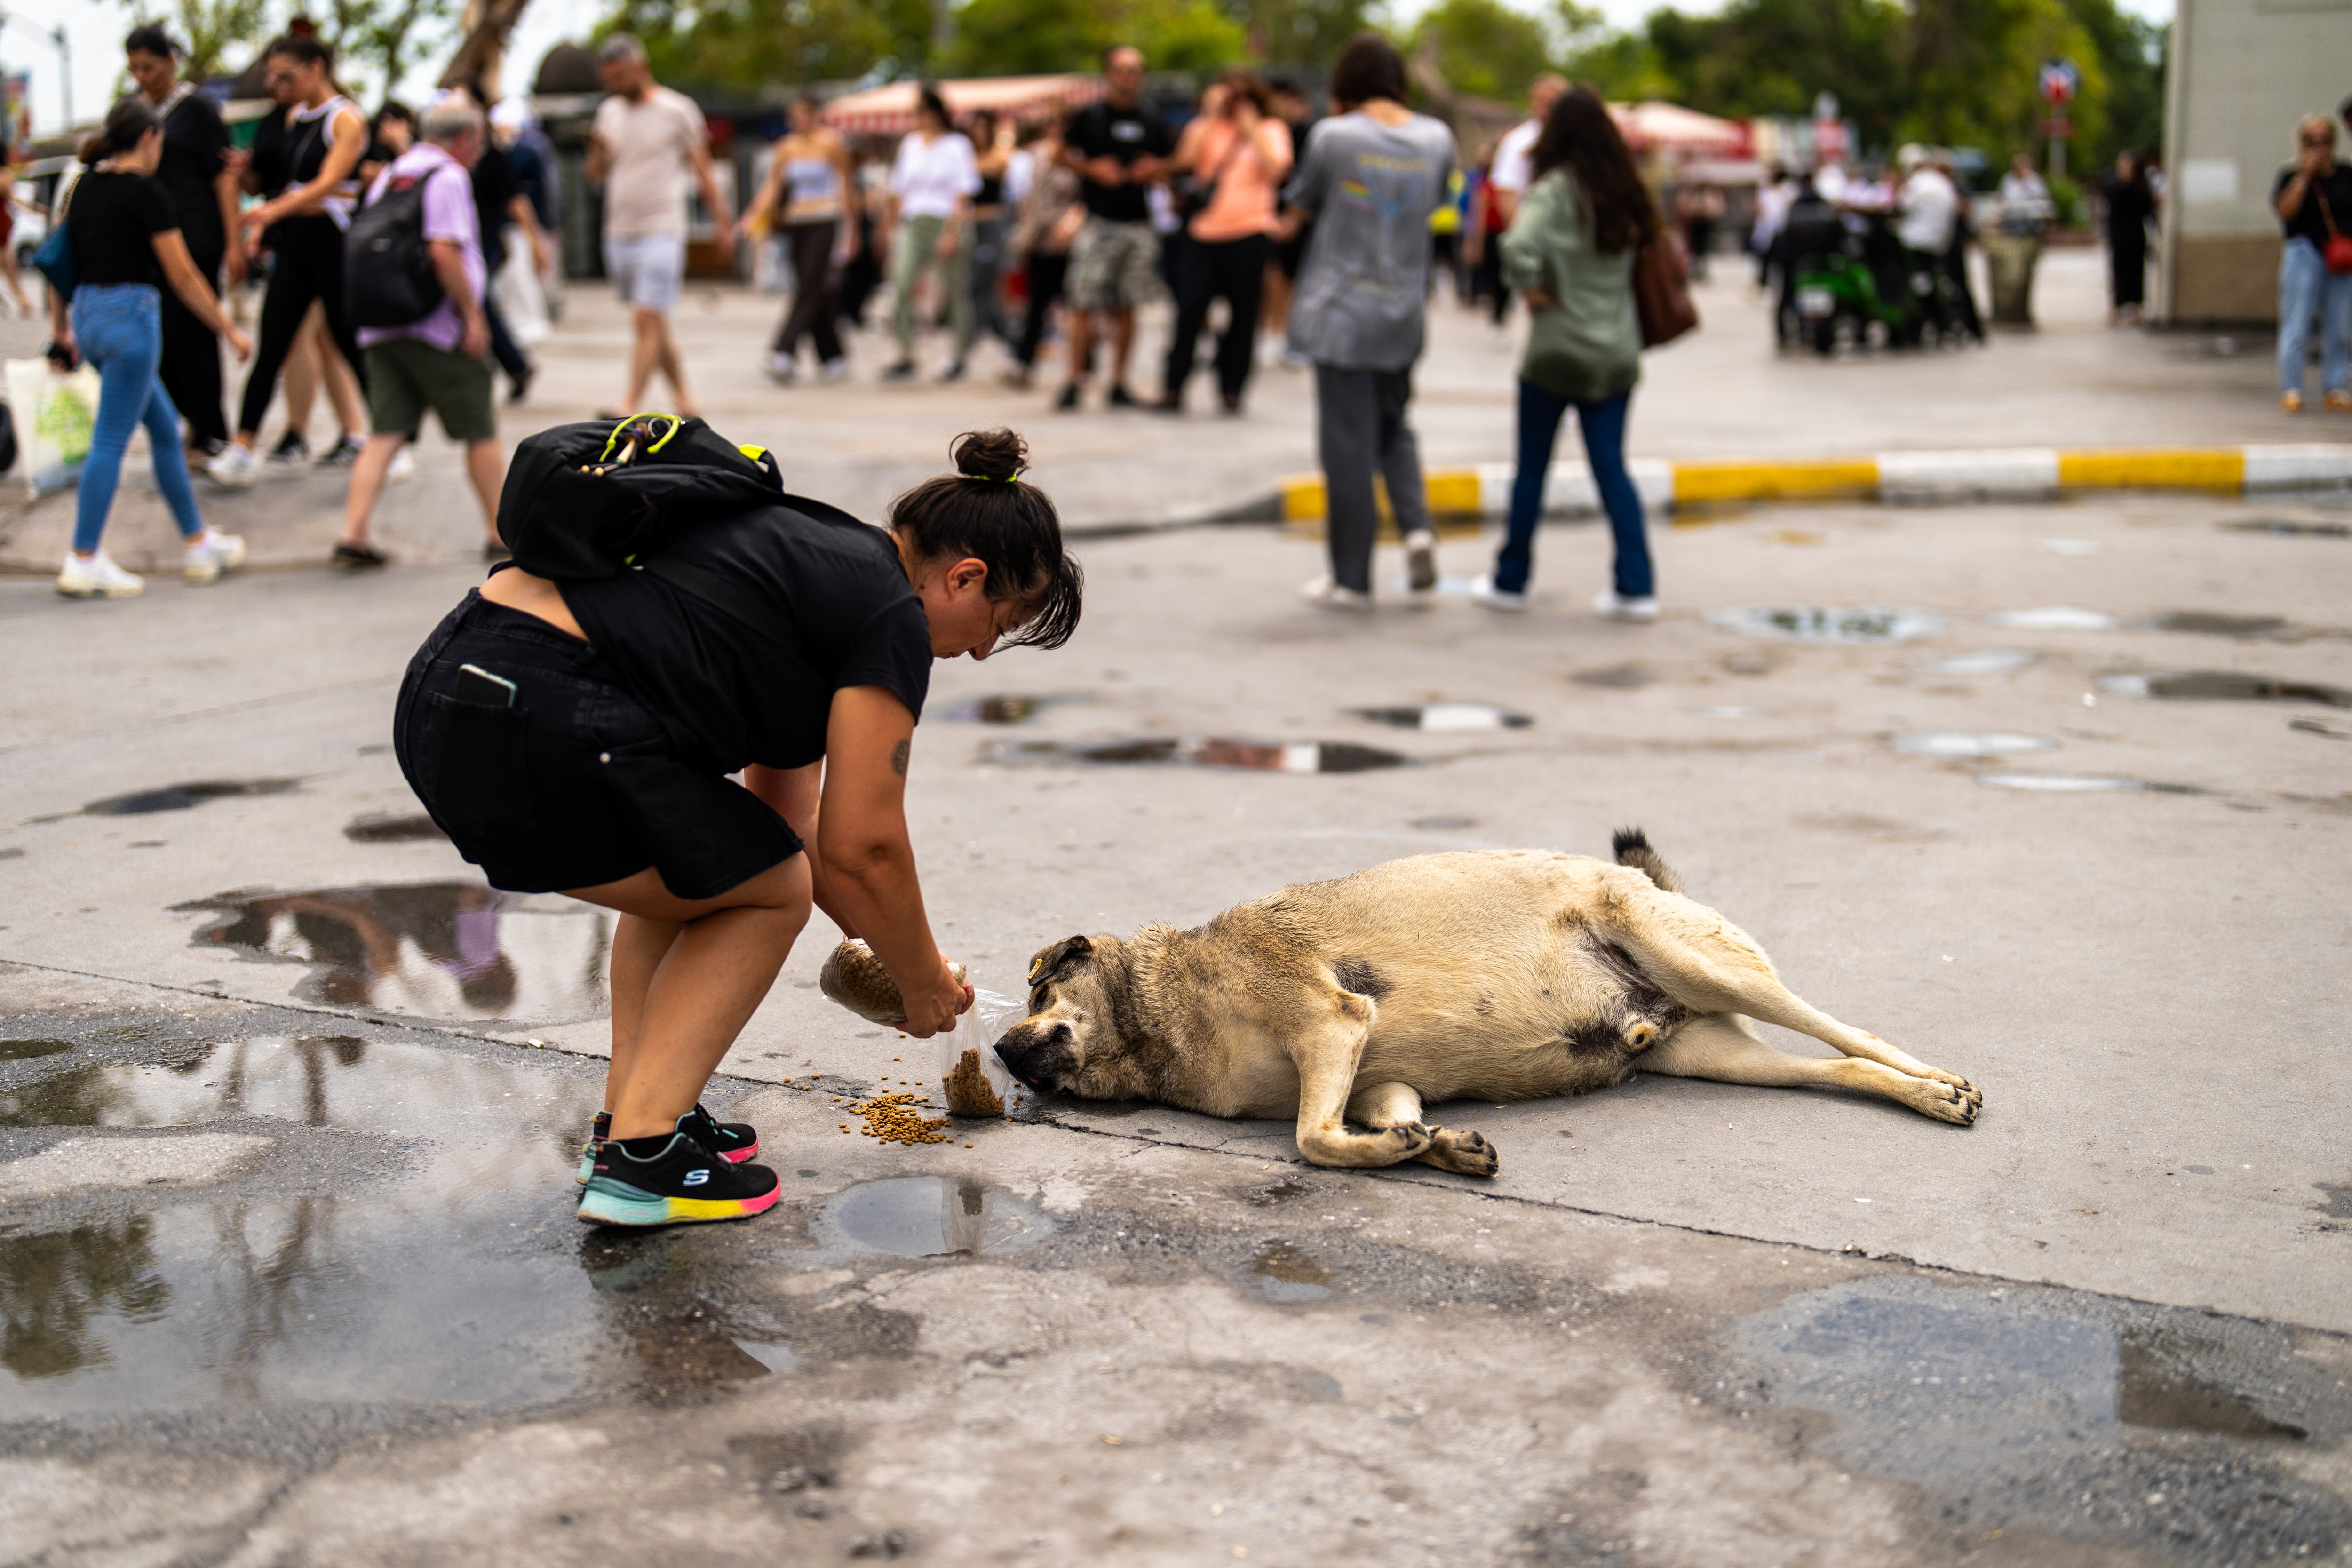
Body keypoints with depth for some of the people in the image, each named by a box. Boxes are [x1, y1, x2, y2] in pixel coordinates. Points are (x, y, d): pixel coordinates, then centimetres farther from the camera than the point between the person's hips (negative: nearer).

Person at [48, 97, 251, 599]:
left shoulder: (82, 188, 12)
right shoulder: (144, 192, -10)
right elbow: (183, 276, -9)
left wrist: (60, 330, 26)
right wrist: (231, 331, -1)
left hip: (87, 314, 8)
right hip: (129, 316, -8)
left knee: (166, 428, 16)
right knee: (110, 442, -6)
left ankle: (199, 544, 21)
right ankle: (83, 564, -5)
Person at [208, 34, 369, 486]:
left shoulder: (347, 119, -10)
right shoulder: (295, 117, 12)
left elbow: (327, 184, -23)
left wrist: (274, 210, -37)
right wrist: (262, 224, 10)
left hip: (334, 240, -7)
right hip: (295, 241, 7)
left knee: (351, 346, 0)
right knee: (270, 348, 2)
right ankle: (240, 454, 0)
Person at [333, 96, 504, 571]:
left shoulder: (387, 177, 17)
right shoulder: (448, 176, -8)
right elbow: (443, 251, -19)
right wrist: (473, 313, -15)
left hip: (381, 330, 7)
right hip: (437, 330, -7)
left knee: (385, 435, 3)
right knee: (480, 433, 6)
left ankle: (353, 534, -9)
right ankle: (502, 534, 14)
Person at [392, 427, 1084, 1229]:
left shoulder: (816, 552, 25)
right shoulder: (891, 616, -2)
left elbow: (789, 811, 32)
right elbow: (863, 848, -1)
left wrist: (879, 943, 36)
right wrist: (925, 984, 15)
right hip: (539, 730, -9)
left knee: (690, 873, 28)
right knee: (769, 894, 12)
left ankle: (629, 1114, 24)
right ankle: (638, 1157, 4)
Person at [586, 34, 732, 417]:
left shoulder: (677, 110, -3)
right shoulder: (609, 112, 12)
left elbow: (702, 171, 1)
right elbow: (595, 177, 15)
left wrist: (723, 224, 0)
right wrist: (598, 152, -6)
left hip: (661, 232, -6)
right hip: (618, 234, 6)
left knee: (646, 321, -15)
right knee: (655, 326, 11)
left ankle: (630, 408, -19)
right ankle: (685, 402, 20)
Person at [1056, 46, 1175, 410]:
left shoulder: (1151, 123, 12)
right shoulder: (1089, 117, 2)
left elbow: (1172, 162, 21)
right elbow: (1061, 153, 4)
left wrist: (1157, 170, -1)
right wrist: (1091, 168, -10)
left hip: (1138, 225, 4)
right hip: (1097, 223, -3)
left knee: (1126, 307, 6)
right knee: (1085, 303, -8)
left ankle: (1119, 383, 13)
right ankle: (1074, 380, -2)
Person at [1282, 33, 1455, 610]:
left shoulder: (1335, 136, -13)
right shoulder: (1436, 139, -1)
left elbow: (1302, 200, 3)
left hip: (1343, 309, -4)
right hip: (1405, 311, 4)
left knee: (1348, 442, 2)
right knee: (1393, 427, 21)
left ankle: (1351, 579, 7)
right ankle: (1416, 524, -3)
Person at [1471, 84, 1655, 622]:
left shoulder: (1555, 190, -14)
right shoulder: (1625, 193, 6)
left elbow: (1519, 246, -29)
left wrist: (1531, 290, -14)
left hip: (1557, 352, -5)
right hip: (1616, 354, 5)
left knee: (1531, 467, 7)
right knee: (1611, 467, 8)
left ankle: (1510, 581, 17)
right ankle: (1636, 587, 2)